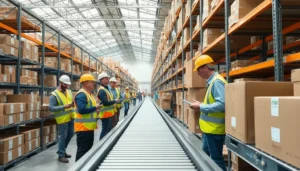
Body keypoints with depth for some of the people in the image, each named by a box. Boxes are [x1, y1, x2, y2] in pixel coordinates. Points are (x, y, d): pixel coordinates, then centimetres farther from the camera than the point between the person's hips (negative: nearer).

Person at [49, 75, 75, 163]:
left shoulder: (69, 91, 9)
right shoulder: (54, 95, -13)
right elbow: (51, 108, -18)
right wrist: (64, 107, -26)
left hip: (70, 117, 8)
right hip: (62, 118, -7)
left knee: (70, 134, 16)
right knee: (63, 136, 0)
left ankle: (62, 151, 35)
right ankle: (61, 155, 14)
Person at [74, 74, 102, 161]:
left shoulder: (89, 94, 15)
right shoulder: (81, 94, -18)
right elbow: (82, 109, -30)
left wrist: (96, 110, 5)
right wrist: (95, 107, -20)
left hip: (89, 126, 10)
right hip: (83, 127, -10)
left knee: (88, 148, 19)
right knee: (82, 150, -3)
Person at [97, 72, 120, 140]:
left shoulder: (106, 89, 14)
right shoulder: (102, 90, -19)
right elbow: (105, 103, -27)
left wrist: (114, 102, 7)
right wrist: (115, 101, -16)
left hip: (108, 113, 10)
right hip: (105, 114, -10)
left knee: (108, 130, 18)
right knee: (105, 131, -4)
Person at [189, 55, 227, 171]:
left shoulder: (217, 81, -18)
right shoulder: (212, 81, 12)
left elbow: (221, 105, -27)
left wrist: (201, 107, -20)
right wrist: (201, 105, 8)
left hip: (214, 129, -10)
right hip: (210, 128, 10)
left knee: (216, 160, 3)